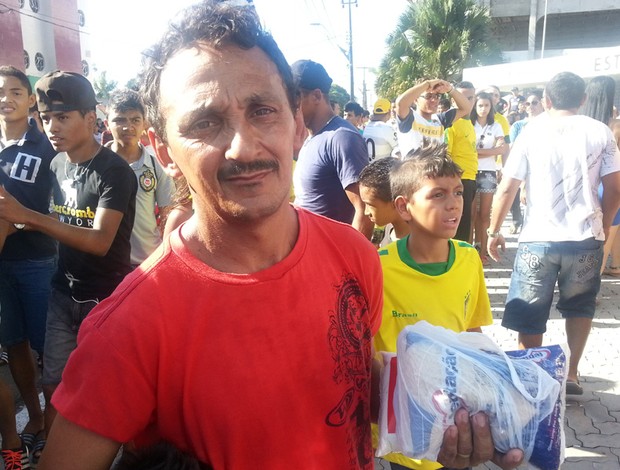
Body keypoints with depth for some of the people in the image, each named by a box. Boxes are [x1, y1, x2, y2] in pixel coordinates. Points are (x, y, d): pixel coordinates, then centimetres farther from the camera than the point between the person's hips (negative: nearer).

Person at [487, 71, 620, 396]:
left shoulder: (532, 132, 0)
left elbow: (506, 189, -4)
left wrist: (494, 231, 6)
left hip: (538, 238, -2)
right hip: (586, 237, 2)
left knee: (529, 317, 11)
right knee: (580, 306, 24)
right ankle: (571, 374, 25)